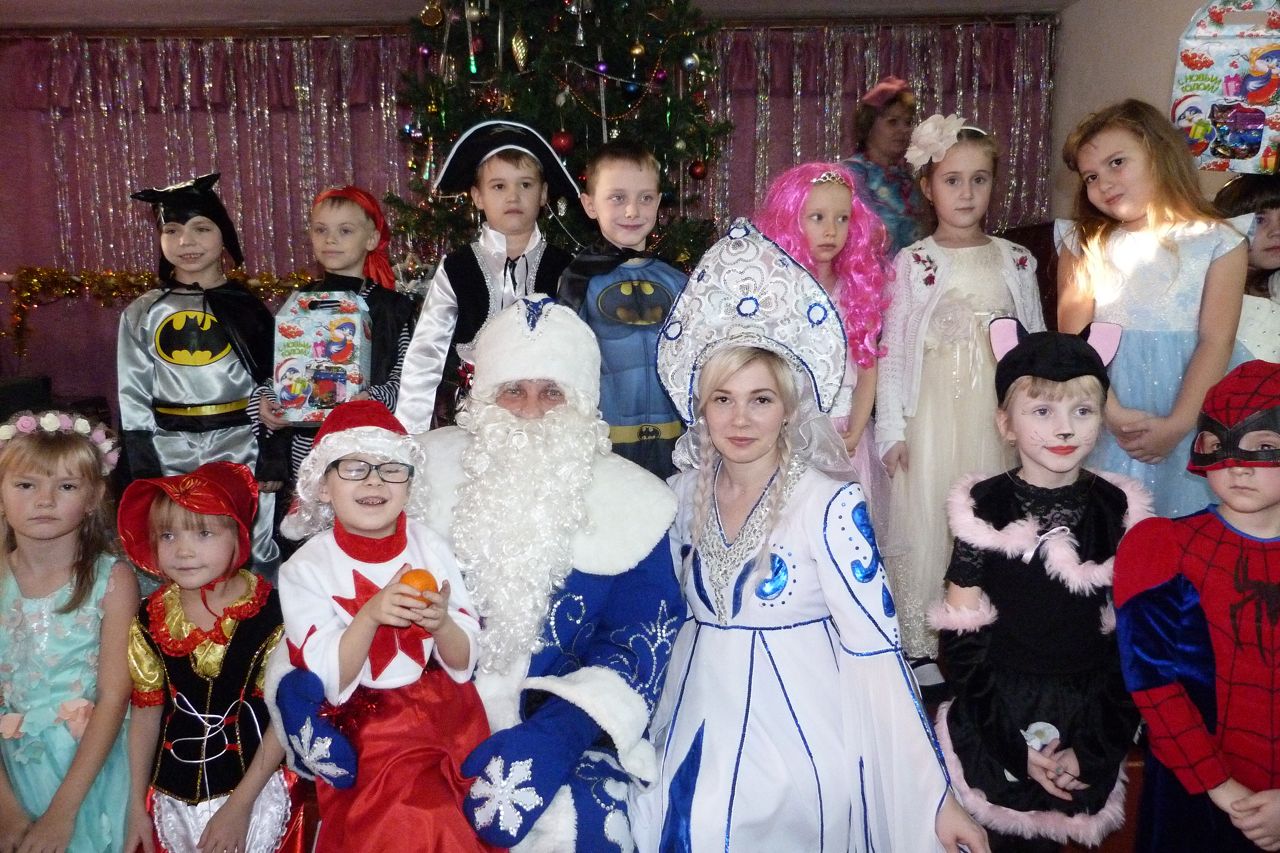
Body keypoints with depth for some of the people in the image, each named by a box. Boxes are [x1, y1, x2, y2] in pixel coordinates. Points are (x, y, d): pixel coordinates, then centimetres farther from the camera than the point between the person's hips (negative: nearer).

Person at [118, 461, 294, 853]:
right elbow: (146, 711, 4)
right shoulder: (149, 620, -5)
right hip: (173, 799, 4)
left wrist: (239, 805, -11)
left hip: (256, 789, -3)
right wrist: (137, 806, 6)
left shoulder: (270, 613, -18)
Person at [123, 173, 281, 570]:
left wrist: (272, 457, -3)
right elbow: (133, 400, 7)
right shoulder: (142, 314, 5)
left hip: (244, 452, -1)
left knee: (256, 560, 6)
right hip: (170, 459, 2)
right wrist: (145, 471, 1)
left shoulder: (250, 309, 2)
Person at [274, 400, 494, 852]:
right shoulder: (305, 570, -7)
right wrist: (370, 615, -28)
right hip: (369, 726, -2)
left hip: (450, 714, 3)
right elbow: (329, 682, -13)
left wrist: (442, 624, -21)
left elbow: (463, 663, 0)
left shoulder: (431, 548, -1)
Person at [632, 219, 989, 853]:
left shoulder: (830, 506, -14)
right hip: (697, 734, 4)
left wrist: (936, 797, -17)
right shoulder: (683, 493, 0)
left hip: (800, 742, -4)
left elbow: (877, 650, -14)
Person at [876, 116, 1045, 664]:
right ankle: (923, 644, 15)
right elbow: (891, 350, -4)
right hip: (932, 413, -2)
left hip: (997, 415, 3)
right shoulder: (912, 263, -1)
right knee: (927, 520, 1)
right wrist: (891, 429, -8)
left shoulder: (1015, 262, 7)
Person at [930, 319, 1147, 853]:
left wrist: (1096, 749, -5)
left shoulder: (1120, 513, -3)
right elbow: (961, 639, -8)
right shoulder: (983, 512, -10)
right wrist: (1014, 748, -9)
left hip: (1089, 726, 2)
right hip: (998, 720, -2)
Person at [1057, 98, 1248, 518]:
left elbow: (1217, 342, -6)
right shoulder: (1083, 243, 4)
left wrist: (1176, 425, -16)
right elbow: (1073, 340, -4)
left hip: (1192, 419, -1)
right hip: (1103, 416, 1)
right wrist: (1112, 413, -16)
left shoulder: (1218, 243, 0)